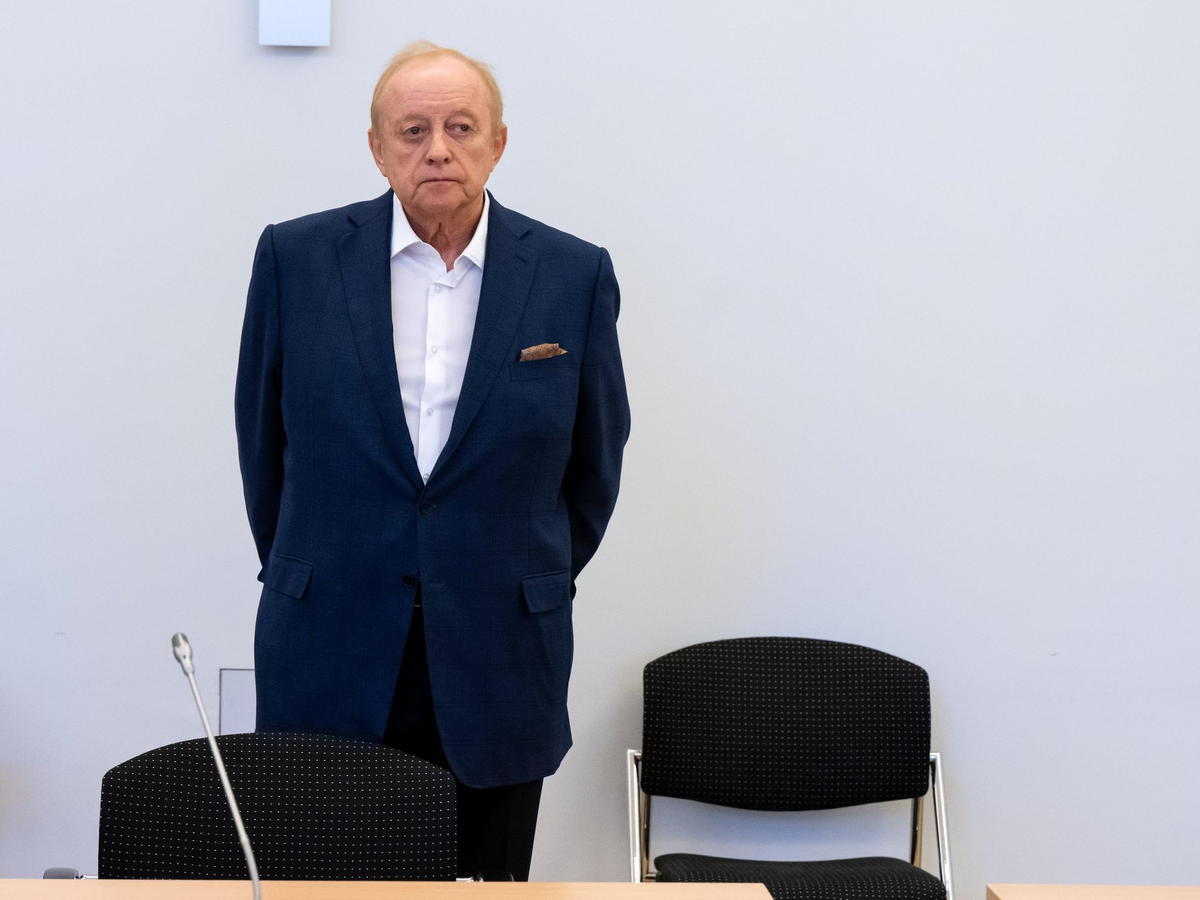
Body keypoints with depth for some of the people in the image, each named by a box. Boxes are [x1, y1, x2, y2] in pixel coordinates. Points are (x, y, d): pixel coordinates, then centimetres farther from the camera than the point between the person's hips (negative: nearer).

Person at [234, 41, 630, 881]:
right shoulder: (296, 257, -2)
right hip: (332, 648, 0)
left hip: (500, 660, 0)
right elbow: (263, 436, 10)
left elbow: (595, 457, 10)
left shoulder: (575, 275, -1)